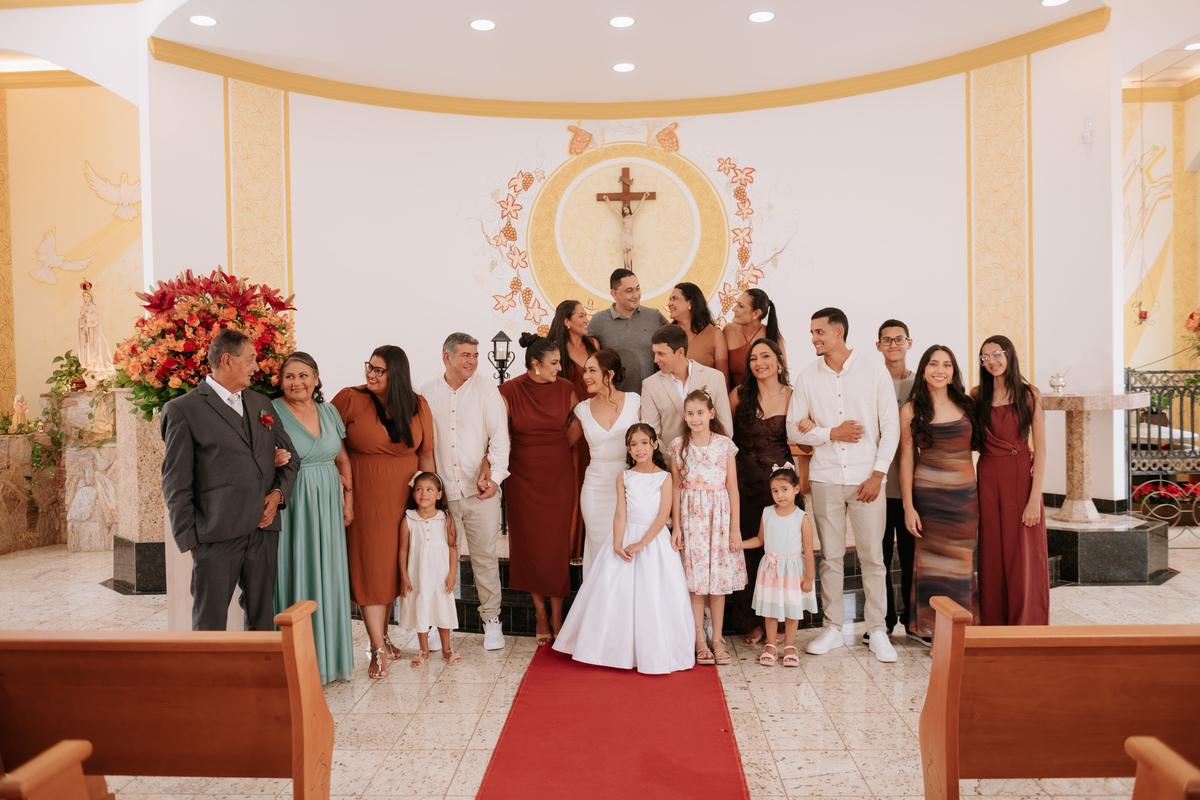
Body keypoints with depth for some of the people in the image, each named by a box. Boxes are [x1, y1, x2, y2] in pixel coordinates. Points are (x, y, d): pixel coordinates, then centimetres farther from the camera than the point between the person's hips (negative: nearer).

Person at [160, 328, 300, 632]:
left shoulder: (261, 403, 16)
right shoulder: (183, 410, -2)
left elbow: (290, 456, 20)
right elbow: (176, 485, -3)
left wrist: (278, 493, 1)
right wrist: (189, 540, -6)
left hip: (264, 529, 5)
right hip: (216, 535, -5)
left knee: (263, 620, 11)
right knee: (209, 626, 1)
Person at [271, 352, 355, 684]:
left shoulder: (328, 411, 10)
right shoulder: (271, 412, -6)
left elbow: (343, 461, 15)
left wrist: (348, 502, 11)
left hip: (327, 507, 5)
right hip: (291, 505, -5)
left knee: (327, 578, 10)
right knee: (295, 577, -1)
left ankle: (329, 652, 23)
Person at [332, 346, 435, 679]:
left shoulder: (418, 406, -1)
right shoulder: (350, 399, -10)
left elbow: (426, 455, 5)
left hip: (402, 498, 3)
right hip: (364, 498, -3)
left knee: (394, 566, 12)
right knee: (370, 567, -1)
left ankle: (381, 636, 29)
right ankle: (378, 649, 6)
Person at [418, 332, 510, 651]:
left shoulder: (486, 388, -1)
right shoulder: (427, 391, 4)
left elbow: (499, 434, -4)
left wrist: (495, 474, -14)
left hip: (480, 489, -1)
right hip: (441, 490, 1)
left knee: (485, 555, 4)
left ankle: (491, 619, 18)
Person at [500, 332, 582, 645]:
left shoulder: (565, 388, -2)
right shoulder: (509, 391, -8)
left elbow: (578, 424, 12)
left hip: (558, 475, 1)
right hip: (523, 477, -1)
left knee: (557, 544, 2)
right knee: (530, 544, 5)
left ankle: (557, 615, 15)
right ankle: (541, 616, 19)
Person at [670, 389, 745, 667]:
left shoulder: (725, 445, -1)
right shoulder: (678, 446, 1)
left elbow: (732, 488, 1)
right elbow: (676, 488, 4)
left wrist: (735, 527, -2)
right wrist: (676, 526, 0)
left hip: (719, 516, 0)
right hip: (691, 517, 0)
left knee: (719, 580, 5)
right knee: (695, 581, 1)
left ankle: (717, 639, 17)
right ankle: (700, 641, 11)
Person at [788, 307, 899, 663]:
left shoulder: (875, 372, 0)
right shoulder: (808, 378, 6)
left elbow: (891, 427, -1)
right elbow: (794, 430, 6)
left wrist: (878, 474, -7)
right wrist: (831, 433, -8)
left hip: (867, 478, -2)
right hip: (825, 478, 2)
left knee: (872, 556, 2)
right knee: (830, 556, 7)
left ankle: (877, 630, 13)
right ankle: (833, 627, 18)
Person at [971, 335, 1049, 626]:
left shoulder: (1029, 395, -2)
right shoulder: (977, 396, 7)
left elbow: (1040, 449, -6)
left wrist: (1034, 498, -13)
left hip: (1022, 478, -2)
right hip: (988, 479, 3)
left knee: (1023, 556, 1)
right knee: (992, 555, 7)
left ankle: (1027, 627, 13)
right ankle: (994, 625, 18)